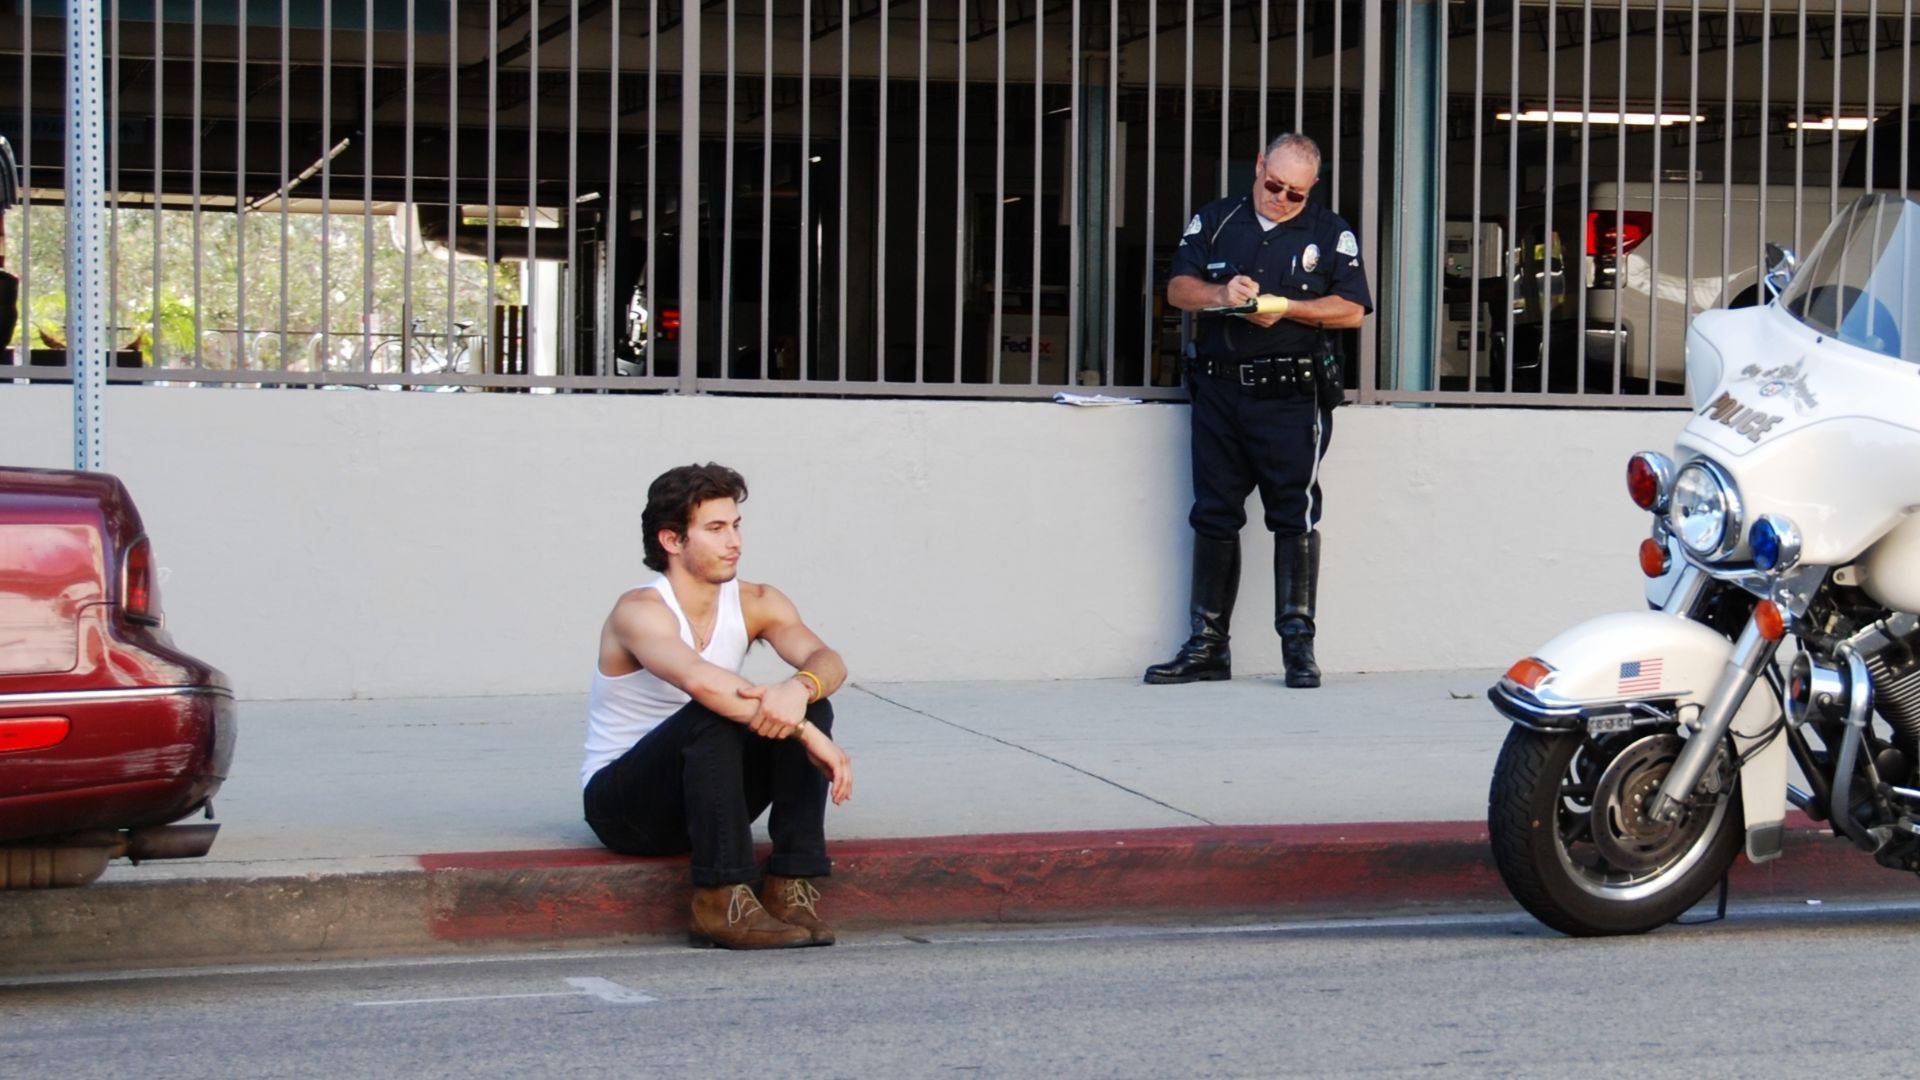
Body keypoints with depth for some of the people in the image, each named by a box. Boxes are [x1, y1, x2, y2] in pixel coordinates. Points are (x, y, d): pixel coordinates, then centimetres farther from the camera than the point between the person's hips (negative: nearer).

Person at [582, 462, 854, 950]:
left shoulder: (755, 603, -2)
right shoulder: (639, 612, -21)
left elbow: (827, 661, -19)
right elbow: (699, 679, -41)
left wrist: (800, 689, -44)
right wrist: (807, 735, -45)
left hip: (702, 793, 6)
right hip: (622, 805, -6)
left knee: (809, 704, -16)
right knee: (713, 716, -34)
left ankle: (792, 886, -20)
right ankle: (720, 901, -33)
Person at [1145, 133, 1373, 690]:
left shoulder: (1331, 233, 6)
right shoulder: (1214, 222, 13)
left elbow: (1352, 310, -1)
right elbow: (1178, 288, 7)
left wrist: (1287, 308, -13)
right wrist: (1220, 295, -14)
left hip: (1292, 398, -3)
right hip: (1219, 391, 3)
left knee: (1294, 517, -5)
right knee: (1214, 517, 6)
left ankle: (1298, 645, -2)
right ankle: (1207, 644, 11)